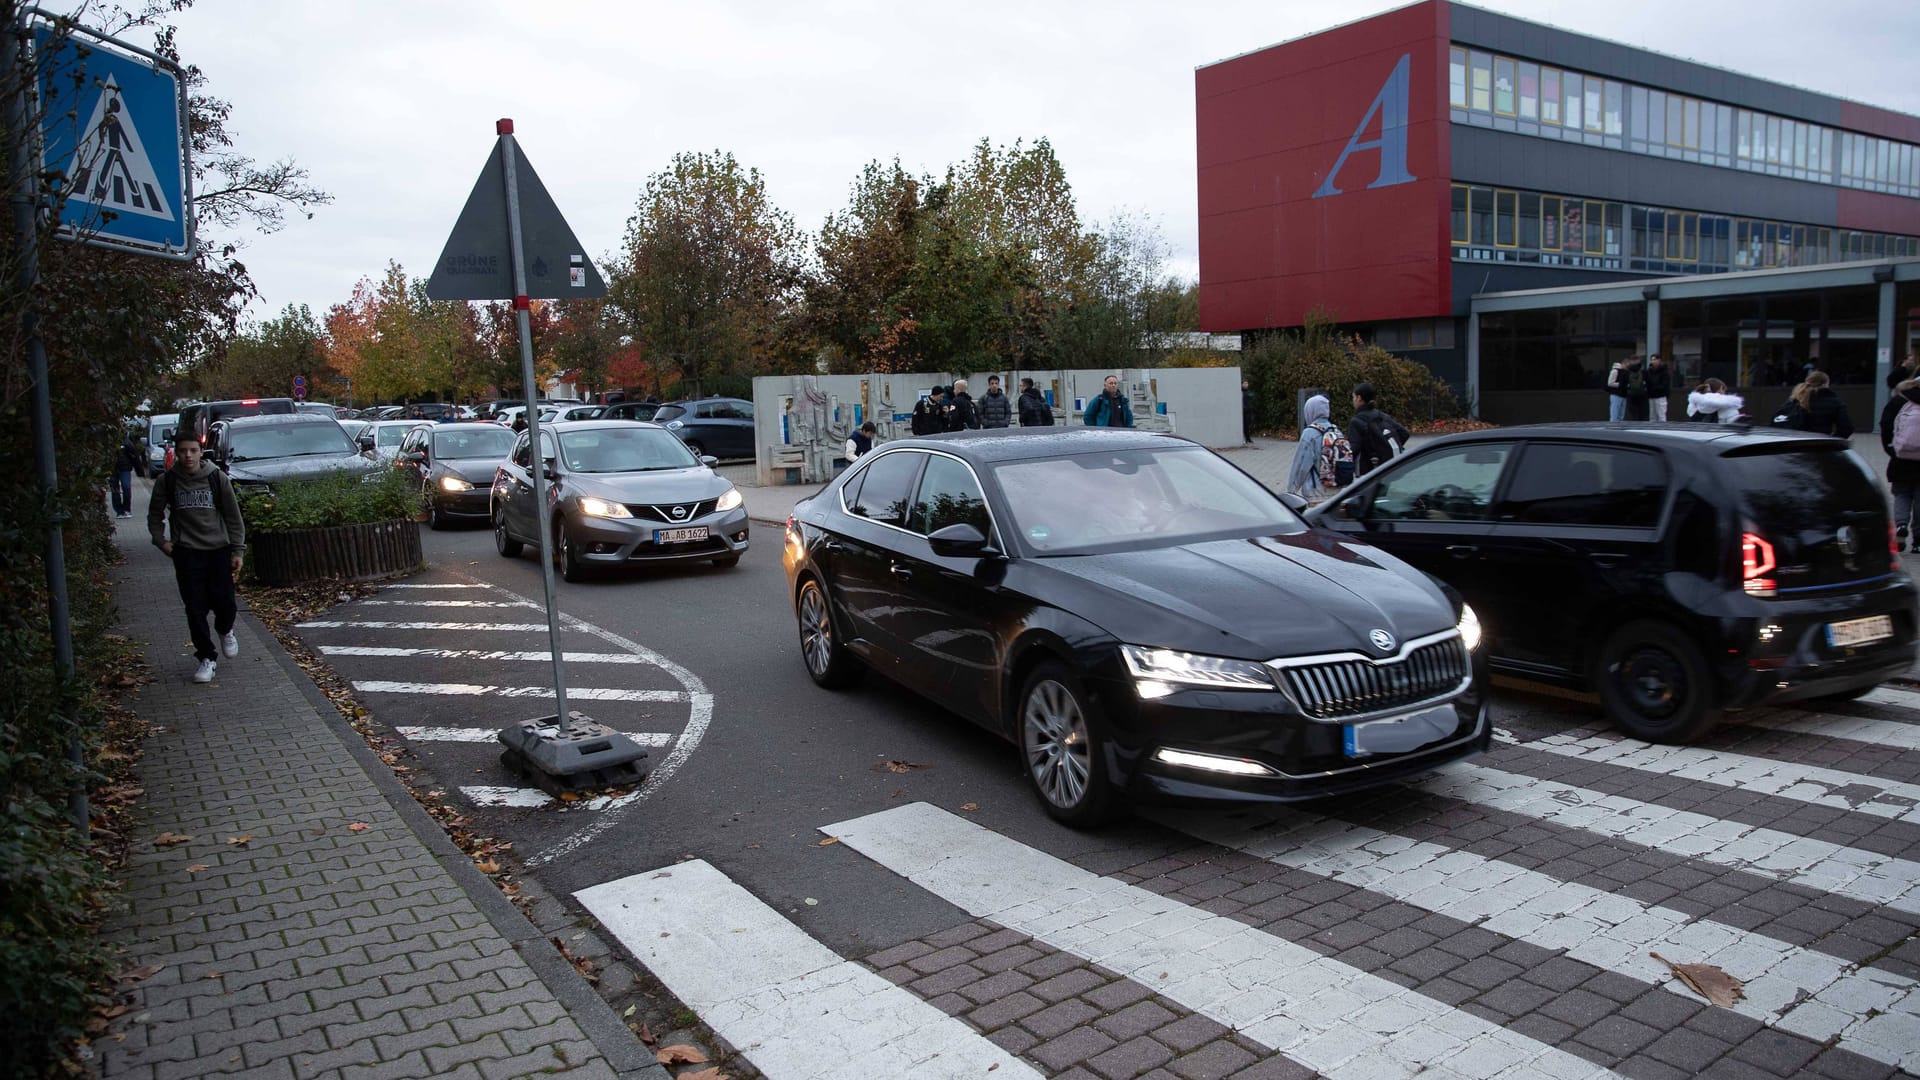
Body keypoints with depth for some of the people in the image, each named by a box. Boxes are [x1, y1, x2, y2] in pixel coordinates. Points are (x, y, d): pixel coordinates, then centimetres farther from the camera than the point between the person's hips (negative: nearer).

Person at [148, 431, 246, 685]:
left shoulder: (217, 478, -3)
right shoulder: (167, 481, 0)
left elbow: (233, 516, 2)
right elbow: (155, 515, 15)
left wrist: (237, 550, 0)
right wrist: (161, 542, 3)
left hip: (218, 550, 0)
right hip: (187, 553, 1)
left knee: (224, 602, -2)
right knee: (195, 608, -1)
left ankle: (225, 630, 32)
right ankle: (206, 658, 10)